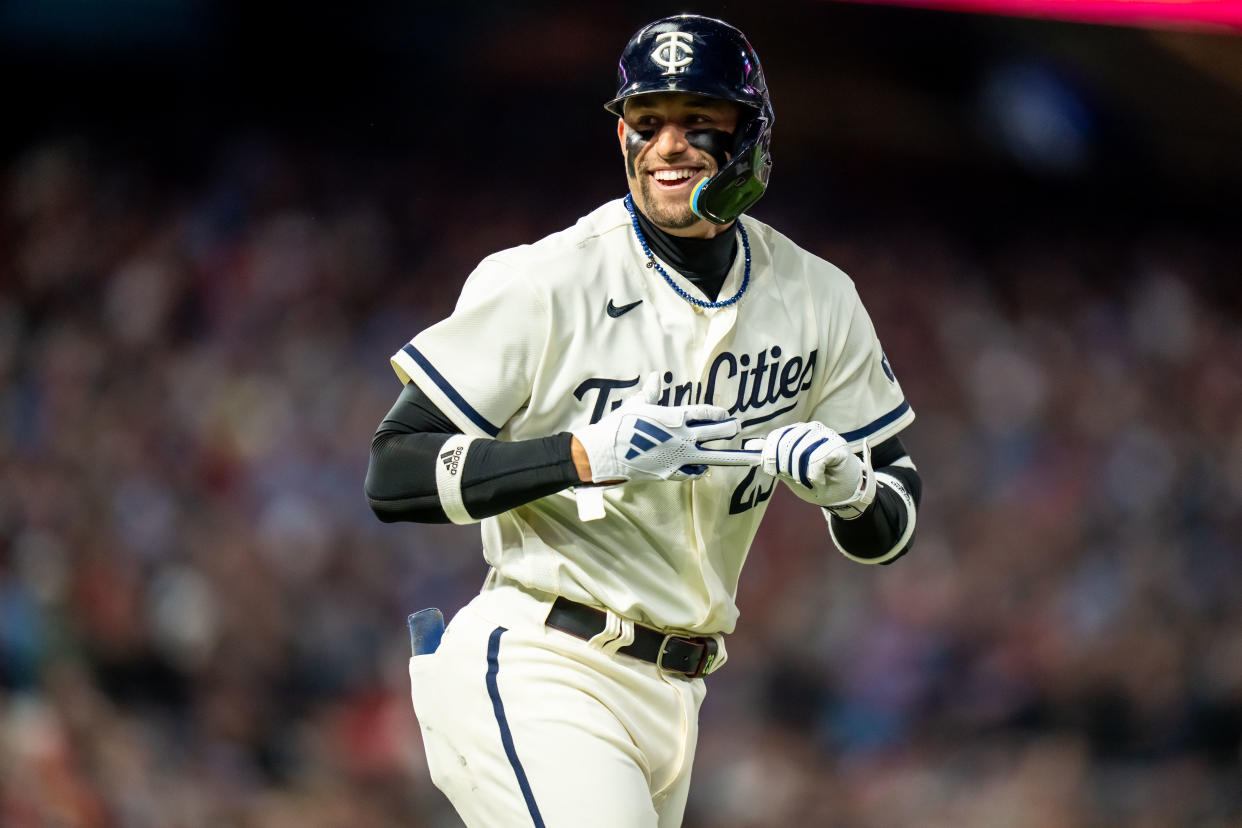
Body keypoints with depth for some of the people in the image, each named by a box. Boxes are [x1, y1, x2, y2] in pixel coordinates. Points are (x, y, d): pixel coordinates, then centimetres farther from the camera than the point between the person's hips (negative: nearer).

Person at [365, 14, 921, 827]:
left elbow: (890, 531, 12)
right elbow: (394, 475, -13)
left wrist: (851, 486, -13)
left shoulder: (816, 298, 5)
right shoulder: (546, 284, -10)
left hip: (673, 697, 6)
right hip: (537, 671, -6)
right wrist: (589, 454, -24)